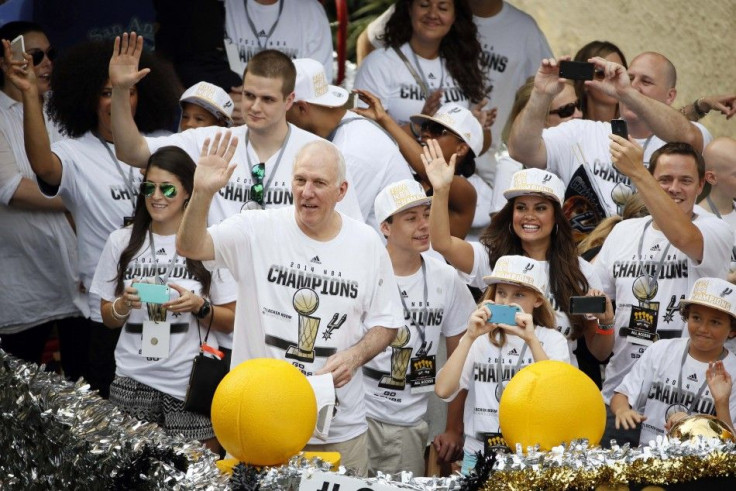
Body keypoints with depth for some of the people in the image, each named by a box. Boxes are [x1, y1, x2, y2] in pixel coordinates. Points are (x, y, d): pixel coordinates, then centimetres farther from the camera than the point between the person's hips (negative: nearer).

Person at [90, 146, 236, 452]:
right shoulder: (121, 242, 8)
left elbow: (230, 321, 4)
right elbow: (108, 318, 13)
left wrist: (198, 306, -14)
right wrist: (125, 304, -7)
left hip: (191, 381, -2)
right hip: (132, 381, 2)